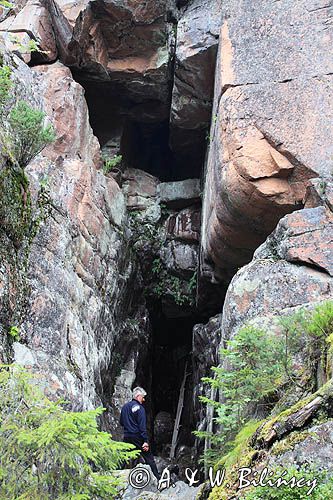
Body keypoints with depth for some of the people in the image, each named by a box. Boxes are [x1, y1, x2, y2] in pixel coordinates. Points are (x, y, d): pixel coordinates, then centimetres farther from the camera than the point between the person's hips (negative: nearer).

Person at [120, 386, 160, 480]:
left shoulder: (125, 407, 11)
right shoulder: (139, 408, -10)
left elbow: (121, 423, 19)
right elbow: (142, 426, -16)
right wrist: (145, 441, -18)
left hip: (126, 437, 6)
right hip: (137, 437, -6)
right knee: (149, 458, -1)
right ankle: (158, 479, -1)